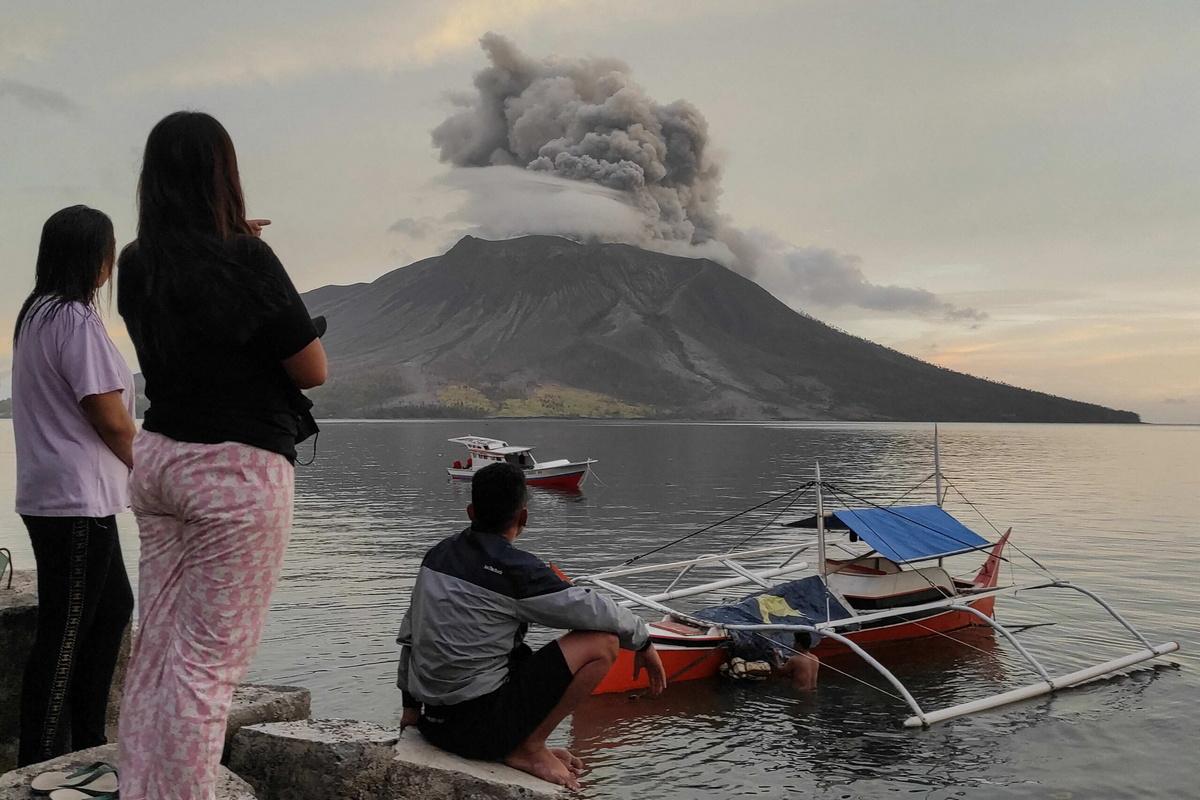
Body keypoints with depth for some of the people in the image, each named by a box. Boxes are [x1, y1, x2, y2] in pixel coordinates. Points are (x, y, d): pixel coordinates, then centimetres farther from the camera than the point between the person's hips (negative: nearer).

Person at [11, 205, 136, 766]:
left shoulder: (35, 313, 13)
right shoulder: (75, 319, -16)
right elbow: (111, 420, -18)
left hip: (56, 497, 10)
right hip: (76, 502, -10)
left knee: (113, 607, 19)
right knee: (64, 635, -2)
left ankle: (86, 741, 27)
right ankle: (41, 765, 8)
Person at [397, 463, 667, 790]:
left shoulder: (438, 554, 7)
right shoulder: (515, 569, -16)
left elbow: (409, 634, 16)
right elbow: (593, 610, -10)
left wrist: (412, 705, 27)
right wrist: (644, 641, 8)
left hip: (432, 722, 8)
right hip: (478, 724, -8)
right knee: (603, 642, -9)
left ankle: (525, 744, 16)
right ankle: (529, 747, -3)